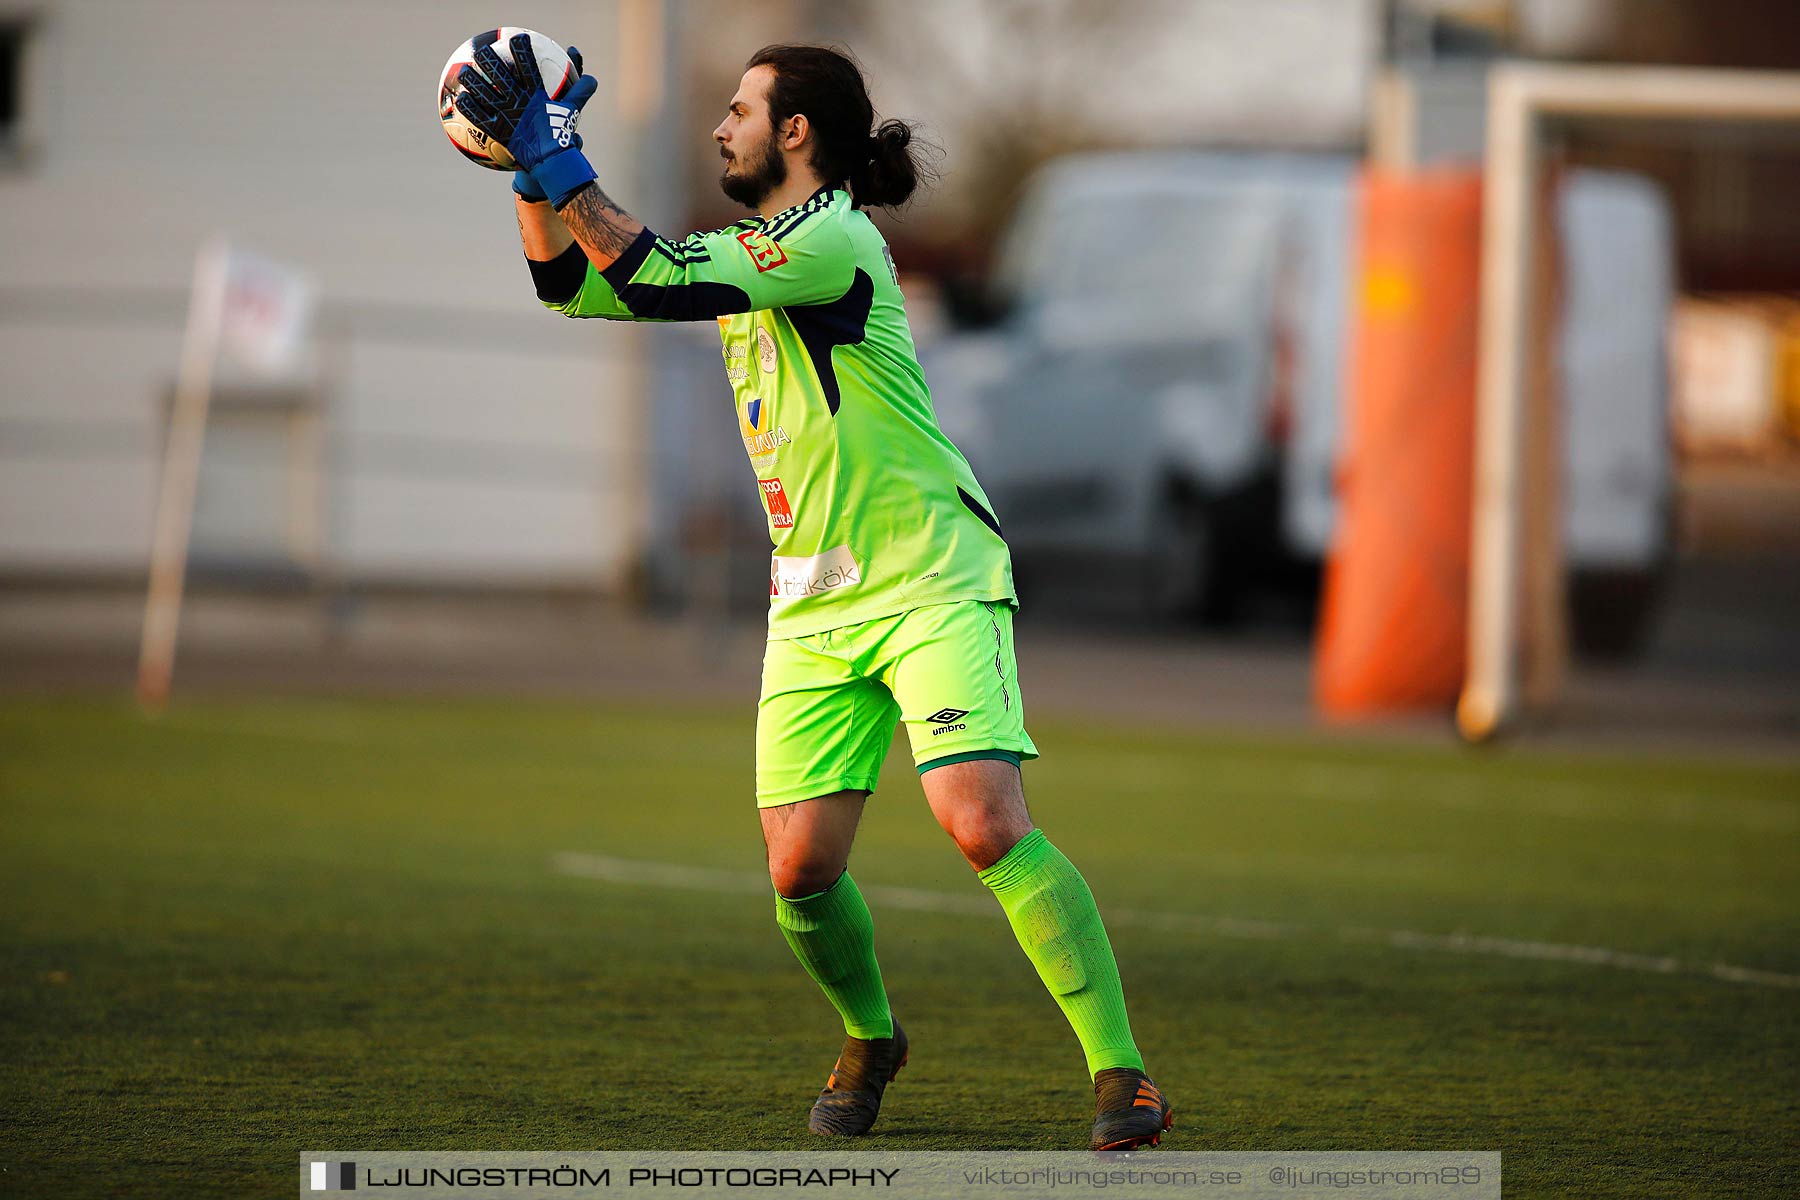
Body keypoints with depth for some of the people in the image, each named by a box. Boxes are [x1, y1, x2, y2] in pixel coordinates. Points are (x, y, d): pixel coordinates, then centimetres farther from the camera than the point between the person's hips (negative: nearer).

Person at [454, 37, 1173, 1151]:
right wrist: (532, 170, 7)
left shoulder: (834, 241, -15)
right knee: (801, 870, -2)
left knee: (987, 823, -22)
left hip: (933, 584, -8)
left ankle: (1121, 1074, -19)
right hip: (815, 604, 8)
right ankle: (871, 1042, 26)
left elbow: (656, 281, -25)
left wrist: (563, 163, -19)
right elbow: (573, 283, 20)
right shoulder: (741, 252, 13)